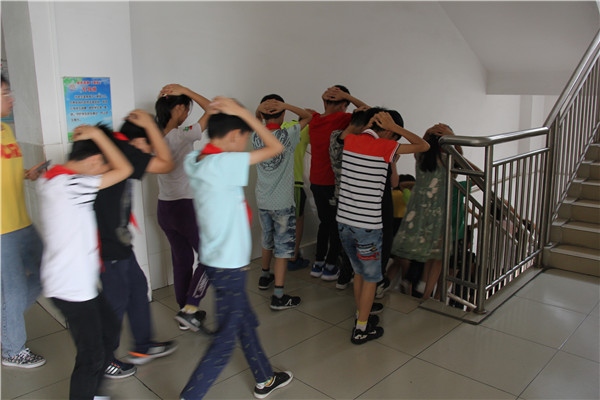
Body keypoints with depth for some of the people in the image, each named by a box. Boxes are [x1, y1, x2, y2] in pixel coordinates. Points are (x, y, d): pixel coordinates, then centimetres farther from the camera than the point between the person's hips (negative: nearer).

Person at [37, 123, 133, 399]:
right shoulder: (70, 185, -25)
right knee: (92, 356, 5)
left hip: (71, 281, 10)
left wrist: (85, 140, 9)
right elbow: (124, 170, -24)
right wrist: (97, 135, -16)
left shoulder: (53, 179, 3)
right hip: (72, 287, -10)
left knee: (109, 329, 23)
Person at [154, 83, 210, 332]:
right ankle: (189, 309, 2)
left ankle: (185, 313, 27)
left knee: (181, 260, 17)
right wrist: (185, 90, -10)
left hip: (164, 208, 8)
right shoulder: (183, 136, -19)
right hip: (187, 207, -7)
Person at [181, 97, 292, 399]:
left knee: (246, 323, 24)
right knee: (224, 342, 5)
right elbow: (276, 148, -19)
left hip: (216, 261, 10)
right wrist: (242, 112, -14)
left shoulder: (194, 161, 0)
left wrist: (218, 114, 3)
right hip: (228, 266, -10)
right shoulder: (224, 164, -24)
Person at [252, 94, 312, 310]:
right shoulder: (287, 136, -16)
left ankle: (265, 276, 43)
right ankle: (278, 296, 1)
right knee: (283, 246, 0)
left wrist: (258, 109, -4)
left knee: (268, 240, 24)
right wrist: (285, 105, -16)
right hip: (283, 203, -5)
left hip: (262, 201, 5)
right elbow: (308, 116, -4)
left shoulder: (255, 137, -3)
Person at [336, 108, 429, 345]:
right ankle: (361, 330, 19)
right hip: (368, 226, -6)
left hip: (344, 221, 6)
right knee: (370, 278, 11)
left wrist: (368, 124, 17)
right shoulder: (385, 147, -12)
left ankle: (361, 316, 36)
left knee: (359, 272, 23)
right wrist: (394, 126, -4)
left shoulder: (350, 140, 4)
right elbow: (424, 146, -3)